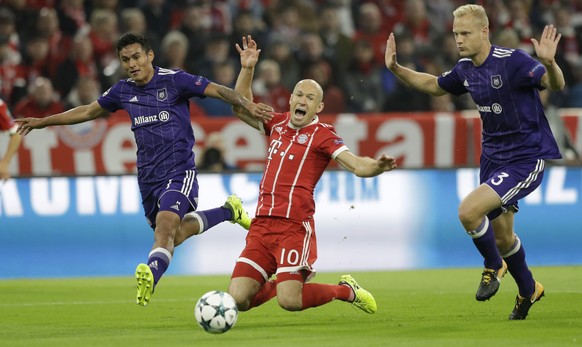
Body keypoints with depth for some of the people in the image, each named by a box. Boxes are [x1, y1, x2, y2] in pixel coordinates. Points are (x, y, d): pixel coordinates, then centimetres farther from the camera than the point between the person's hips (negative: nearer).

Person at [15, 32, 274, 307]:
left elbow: (219, 91, -10)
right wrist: (42, 122, 25)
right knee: (175, 235, 15)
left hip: (179, 170, -6)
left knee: (165, 224, -28)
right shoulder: (123, 91, 8)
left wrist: (247, 105, -28)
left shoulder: (174, 80, -8)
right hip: (148, 177, 7)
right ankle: (228, 211, 38)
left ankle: (151, 275, -51)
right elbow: (88, 112, 23)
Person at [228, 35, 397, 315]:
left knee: (289, 301, -19)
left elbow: (358, 166, -11)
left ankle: (346, 290, 10)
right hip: (262, 225, 5)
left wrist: (377, 166, -33)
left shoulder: (321, 134, -1)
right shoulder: (279, 124, 16)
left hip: (295, 226, -5)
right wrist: (247, 70, 19)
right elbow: (242, 109, 30)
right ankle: (279, 283, 26)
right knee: (237, 299, -6)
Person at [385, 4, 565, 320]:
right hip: (493, 159, 8)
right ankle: (528, 290, 40)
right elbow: (434, 85, 22)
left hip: (526, 160, -8)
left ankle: (493, 266, 5)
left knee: (468, 210, -22)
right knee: (501, 236, 15)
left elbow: (555, 84, -29)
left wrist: (549, 63, -50)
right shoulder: (465, 69, 3)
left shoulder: (512, 61, -20)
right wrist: (396, 69, 10)